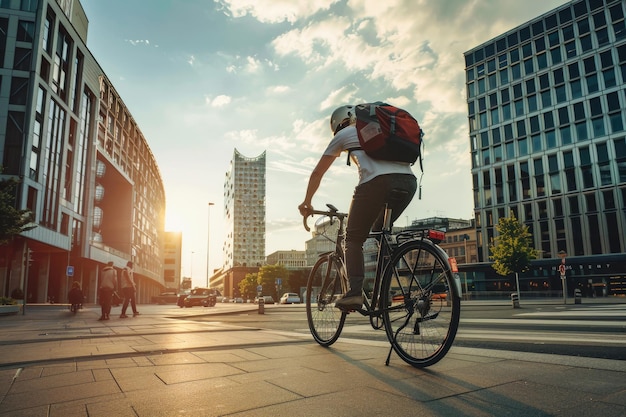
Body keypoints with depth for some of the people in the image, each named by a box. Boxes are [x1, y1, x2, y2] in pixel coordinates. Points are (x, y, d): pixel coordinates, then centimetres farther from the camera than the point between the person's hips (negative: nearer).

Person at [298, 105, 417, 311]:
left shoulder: (344, 134, 21)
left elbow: (317, 173, 24)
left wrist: (306, 202, 37)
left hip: (378, 182, -6)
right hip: (409, 181, 6)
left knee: (354, 239, 9)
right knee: (380, 232, 25)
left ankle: (355, 292, -5)